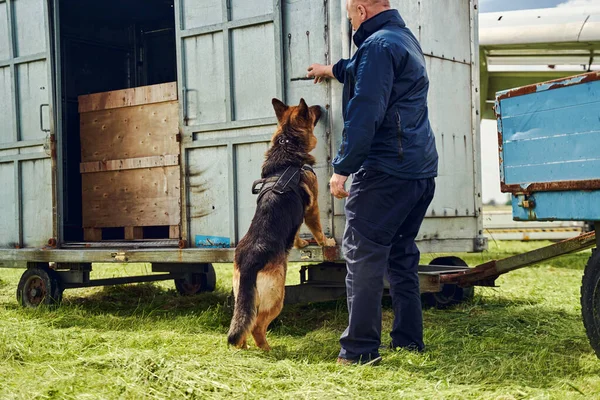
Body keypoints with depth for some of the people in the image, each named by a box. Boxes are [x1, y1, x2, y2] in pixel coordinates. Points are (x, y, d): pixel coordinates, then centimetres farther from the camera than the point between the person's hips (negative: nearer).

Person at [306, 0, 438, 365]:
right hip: (421, 169, 10)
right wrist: (335, 70, 57)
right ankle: (409, 339, 19)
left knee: (363, 256, -6)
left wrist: (342, 168, -17)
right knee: (401, 255, 16)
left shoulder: (378, 44, -11)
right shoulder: (406, 39, 20)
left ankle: (360, 349, -6)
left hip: (385, 170, -10)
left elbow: (364, 113, -20)